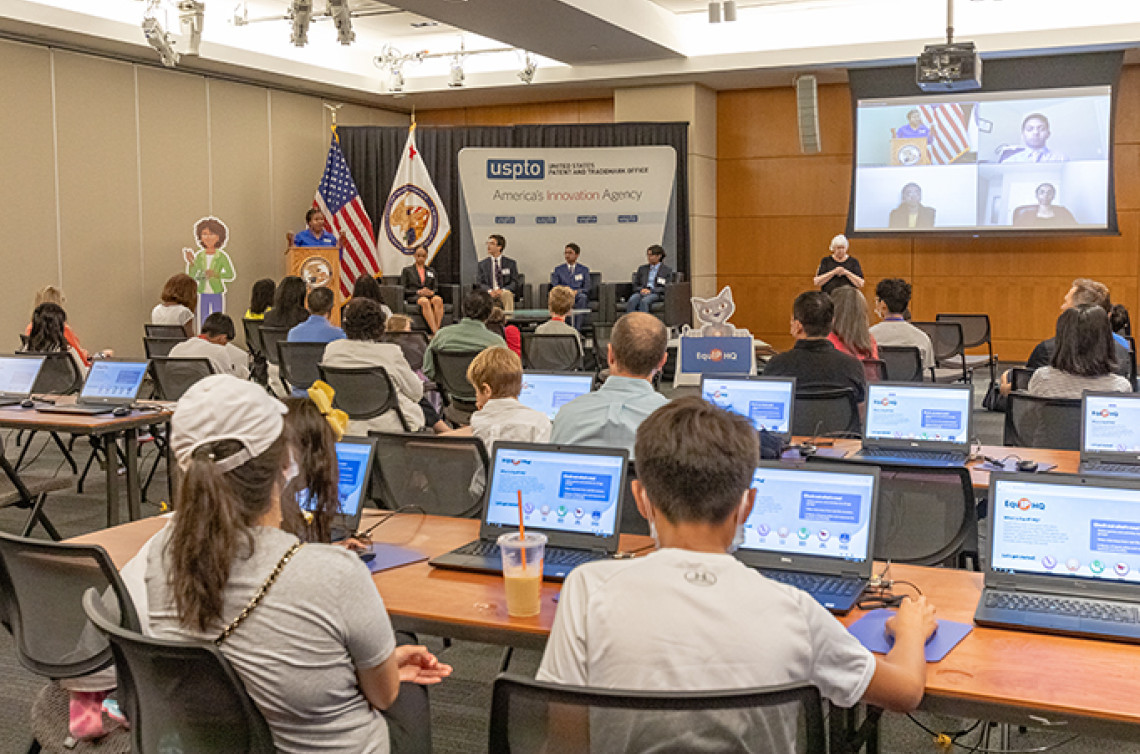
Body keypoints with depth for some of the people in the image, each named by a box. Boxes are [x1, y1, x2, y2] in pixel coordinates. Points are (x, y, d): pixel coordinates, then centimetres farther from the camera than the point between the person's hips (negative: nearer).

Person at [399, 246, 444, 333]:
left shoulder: (431, 271, 28)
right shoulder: (407, 270, 19)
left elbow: (436, 288, 19)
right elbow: (403, 290, 7)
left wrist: (432, 292, -7)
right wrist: (418, 292, -10)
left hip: (429, 296, 3)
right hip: (413, 297, -3)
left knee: (438, 299, -37)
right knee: (425, 301, -40)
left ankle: (437, 328, -48)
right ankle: (435, 332, -52)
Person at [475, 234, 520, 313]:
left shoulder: (510, 263, 10)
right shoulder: (482, 264, 13)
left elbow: (514, 282, 3)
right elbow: (479, 283, 5)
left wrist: (502, 290, -17)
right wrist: (490, 291, -17)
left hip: (505, 292, -1)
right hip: (489, 293, 1)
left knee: (507, 294, -37)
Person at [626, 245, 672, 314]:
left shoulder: (666, 270, 10)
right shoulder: (642, 269, 23)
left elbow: (666, 288, 1)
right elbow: (635, 285, 21)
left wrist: (651, 290, -12)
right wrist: (641, 289, -3)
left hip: (656, 294, -3)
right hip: (641, 292, 3)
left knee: (644, 301, -38)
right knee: (631, 301, -32)